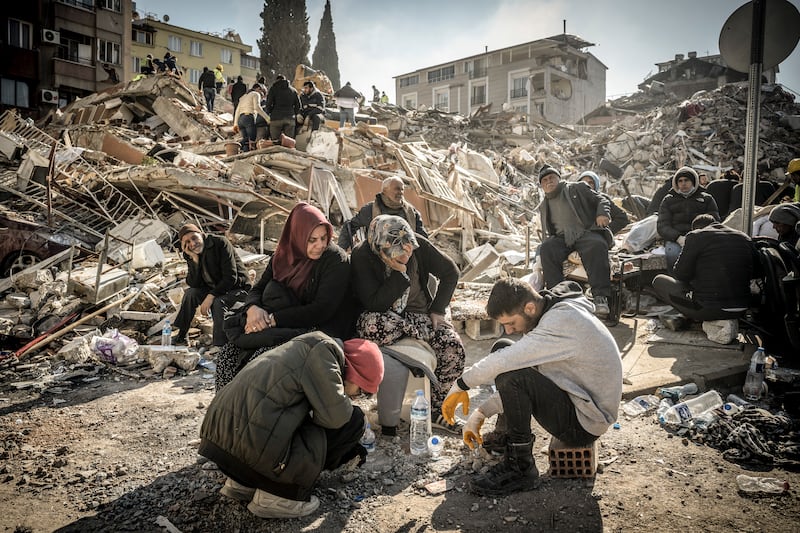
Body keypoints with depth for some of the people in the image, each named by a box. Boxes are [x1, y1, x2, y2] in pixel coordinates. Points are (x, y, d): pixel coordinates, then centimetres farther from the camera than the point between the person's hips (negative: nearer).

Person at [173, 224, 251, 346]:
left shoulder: (221, 243, -19)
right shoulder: (191, 255, 0)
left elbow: (231, 278, -24)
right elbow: (194, 284, -11)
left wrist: (211, 296, -28)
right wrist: (194, 259, -21)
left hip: (237, 289, -6)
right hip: (214, 289, 6)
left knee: (218, 303, -32)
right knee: (190, 293, -15)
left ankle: (219, 346, -27)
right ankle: (181, 336, -4)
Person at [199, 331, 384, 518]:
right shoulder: (324, 348, -6)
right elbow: (334, 415, -13)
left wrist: (348, 450, 40)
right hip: (255, 446, -10)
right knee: (352, 420, 1)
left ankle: (242, 482, 18)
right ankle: (277, 494, 1)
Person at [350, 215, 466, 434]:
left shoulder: (418, 245, -11)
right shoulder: (361, 256, -19)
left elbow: (450, 272, 3)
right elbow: (374, 304, -23)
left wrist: (437, 310, -3)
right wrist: (400, 273, -28)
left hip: (419, 314, 3)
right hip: (384, 318, -3)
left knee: (455, 350, -22)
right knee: (370, 325, -40)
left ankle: (433, 410, 1)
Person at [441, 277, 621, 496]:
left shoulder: (564, 321, -26)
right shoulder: (551, 314, 3)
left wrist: (461, 385, -16)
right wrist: (482, 412, 4)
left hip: (583, 423, -10)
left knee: (512, 376, -28)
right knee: (502, 349, 7)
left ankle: (520, 469, -12)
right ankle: (504, 435, 17)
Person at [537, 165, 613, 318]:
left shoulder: (578, 188, 15)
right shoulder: (543, 207, 26)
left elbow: (601, 200, 12)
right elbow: (548, 233, 30)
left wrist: (602, 213, -11)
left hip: (587, 232, -3)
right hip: (562, 239, 3)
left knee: (597, 245, -38)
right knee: (546, 248, -31)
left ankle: (600, 297, -42)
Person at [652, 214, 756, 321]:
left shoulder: (695, 236, -6)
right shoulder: (745, 239, 11)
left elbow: (681, 275, -3)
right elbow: (752, 274, 19)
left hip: (707, 308, -7)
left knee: (658, 281, 9)